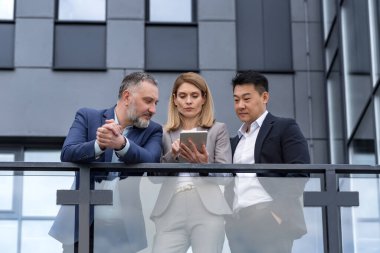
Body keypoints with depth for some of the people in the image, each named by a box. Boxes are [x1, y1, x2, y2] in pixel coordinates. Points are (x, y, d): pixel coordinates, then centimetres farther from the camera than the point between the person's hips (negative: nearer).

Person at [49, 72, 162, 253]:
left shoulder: (152, 131, 6)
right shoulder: (87, 117, 4)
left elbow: (149, 161, -14)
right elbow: (67, 154, -11)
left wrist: (121, 143, -32)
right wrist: (100, 144, -29)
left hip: (123, 225, 1)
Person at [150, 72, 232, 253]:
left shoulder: (218, 130, 10)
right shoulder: (164, 134, 15)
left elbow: (225, 175, 3)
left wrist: (203, 164, -17)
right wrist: (172, 156, -10)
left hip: (207, 209, -1)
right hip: (171, 212, 1)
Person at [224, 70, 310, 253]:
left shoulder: (284, 128, 5)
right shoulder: (236, 141, 26)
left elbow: (298, 173, -6)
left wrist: (278, 212, -16)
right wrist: (228, 217, 7)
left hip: (269, 219, -6)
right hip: (238, 224, 6)